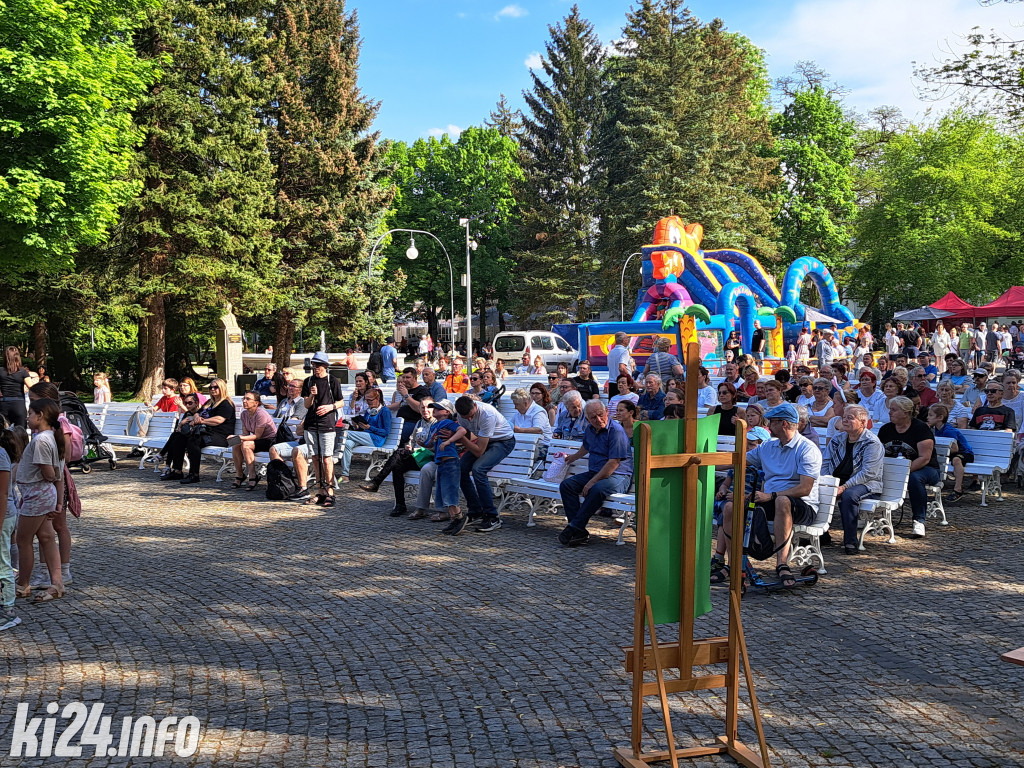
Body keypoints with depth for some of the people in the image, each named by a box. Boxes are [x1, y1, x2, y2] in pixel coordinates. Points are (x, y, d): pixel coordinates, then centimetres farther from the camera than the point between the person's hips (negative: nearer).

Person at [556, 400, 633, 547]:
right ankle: (579, 532, -21)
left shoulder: (616, 430, -17)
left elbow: (613, 463, -22)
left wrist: (592, 482, -22)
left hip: (618, 476, -8)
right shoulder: (590, 429, 9)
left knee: (597, 489, -37)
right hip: (594, 473, 8)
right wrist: (572, 457, 51)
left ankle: (574, 528, -25)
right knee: (566, 485, -12)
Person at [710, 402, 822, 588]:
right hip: (771, 503, 7)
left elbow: (805, 489, -18)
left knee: (782, 501, -41)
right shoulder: (768, 447, 15)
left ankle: (782, 563, -39)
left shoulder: (807, 449, -8)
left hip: (802, 507, -7)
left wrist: (771, 496, -25)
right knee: (730, 507, -13)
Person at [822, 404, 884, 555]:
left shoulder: (872, 443, -10)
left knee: (848, 495, -37)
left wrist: (844, 487, -26)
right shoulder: (837, 438, 10)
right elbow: (825, 463, 10)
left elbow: (868, 473, -19)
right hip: (836, 481, 6)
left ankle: (850, 542, -28)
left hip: (866, 484, -6)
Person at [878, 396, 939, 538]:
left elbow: (925, 458, -18)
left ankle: (919, 521, -30)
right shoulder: (886, 429, 7)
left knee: (914, 478, -39)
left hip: (925, 469, -4)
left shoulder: (920, 428, -11)